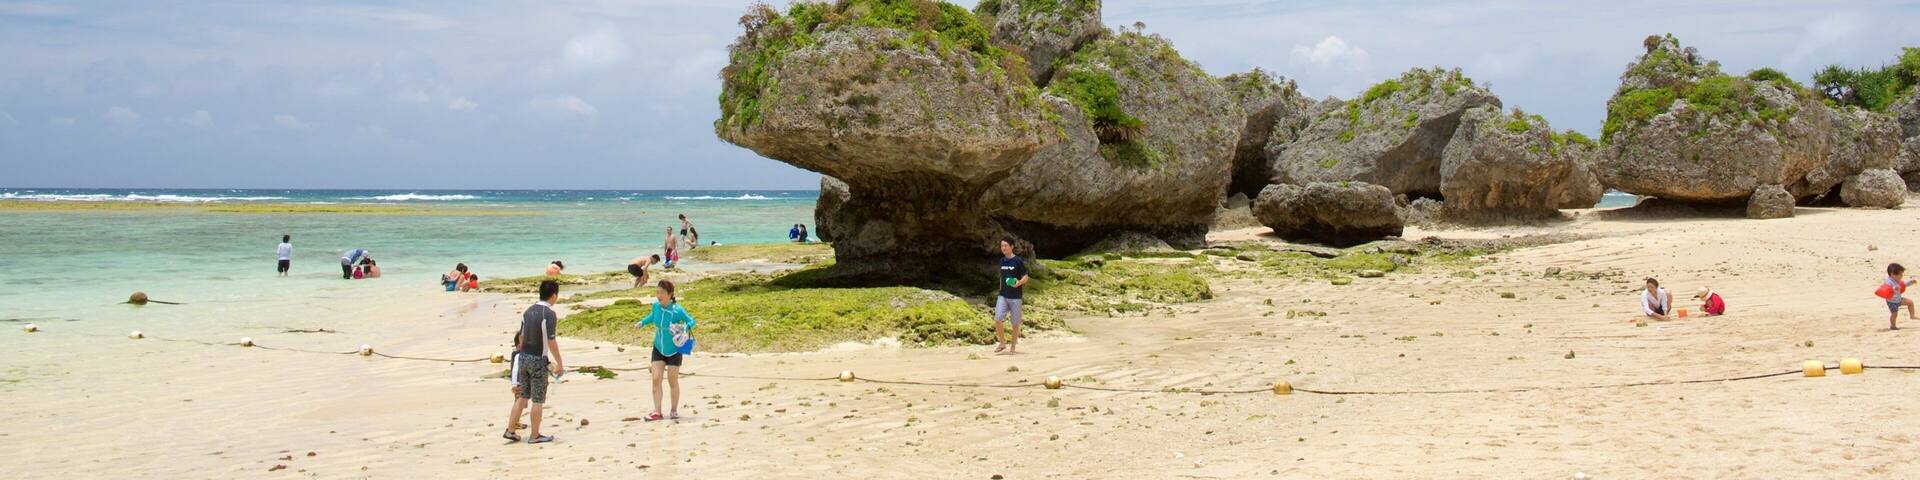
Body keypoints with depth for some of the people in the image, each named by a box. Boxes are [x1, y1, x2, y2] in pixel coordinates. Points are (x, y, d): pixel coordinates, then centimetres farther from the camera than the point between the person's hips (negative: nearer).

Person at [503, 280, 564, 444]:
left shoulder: (528, 311, 8)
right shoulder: (549, 314, -16)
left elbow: (522, 336, 14)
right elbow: (551, 341, -17)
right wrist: (559, 363, -10)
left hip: (523, 357, 7)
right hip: (538, 360, -7)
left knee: (522, 396, 16)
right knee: (538, 400, 3)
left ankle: (510, 431, 16)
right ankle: (534, 435, 10)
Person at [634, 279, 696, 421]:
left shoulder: (677, 310, -25)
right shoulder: (656, 305, -11)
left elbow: (691, 321, -12)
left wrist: (684, 328, -32)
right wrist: (642, 322, 0)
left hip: (674, 350, -4)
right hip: (658, 348, 4)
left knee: (672, 381, 7)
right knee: (656, 379, -6)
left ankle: (674, 410, 25)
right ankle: (657, 411, -2)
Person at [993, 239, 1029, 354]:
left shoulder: (1018, 261, -6)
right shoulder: (1002, 261, 10)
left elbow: (1025, 277, -6)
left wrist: (1018, 283, -26)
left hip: (1015, 297, -4)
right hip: (1003, 296, 4)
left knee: (1015, 322, 3)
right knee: (997, 319, -11)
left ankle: (1013, 346, 15)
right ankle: (1002, 343, 5)